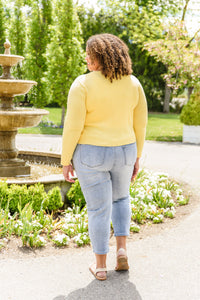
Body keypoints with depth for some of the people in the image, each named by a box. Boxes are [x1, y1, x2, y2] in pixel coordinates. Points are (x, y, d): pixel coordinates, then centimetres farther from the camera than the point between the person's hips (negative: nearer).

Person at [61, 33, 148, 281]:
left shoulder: (83, 84, -16)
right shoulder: (133, 83, -3)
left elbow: (73, 126, -16)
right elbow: (140, 123, 2)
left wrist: (66, 161, -6)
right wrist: (136, 157, 13)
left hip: (91, 155, -3)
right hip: (123, 152, 3)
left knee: (99, 209, 9)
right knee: (120, 198, 27)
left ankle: (100, 265, 18)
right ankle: (122, 249, 15)